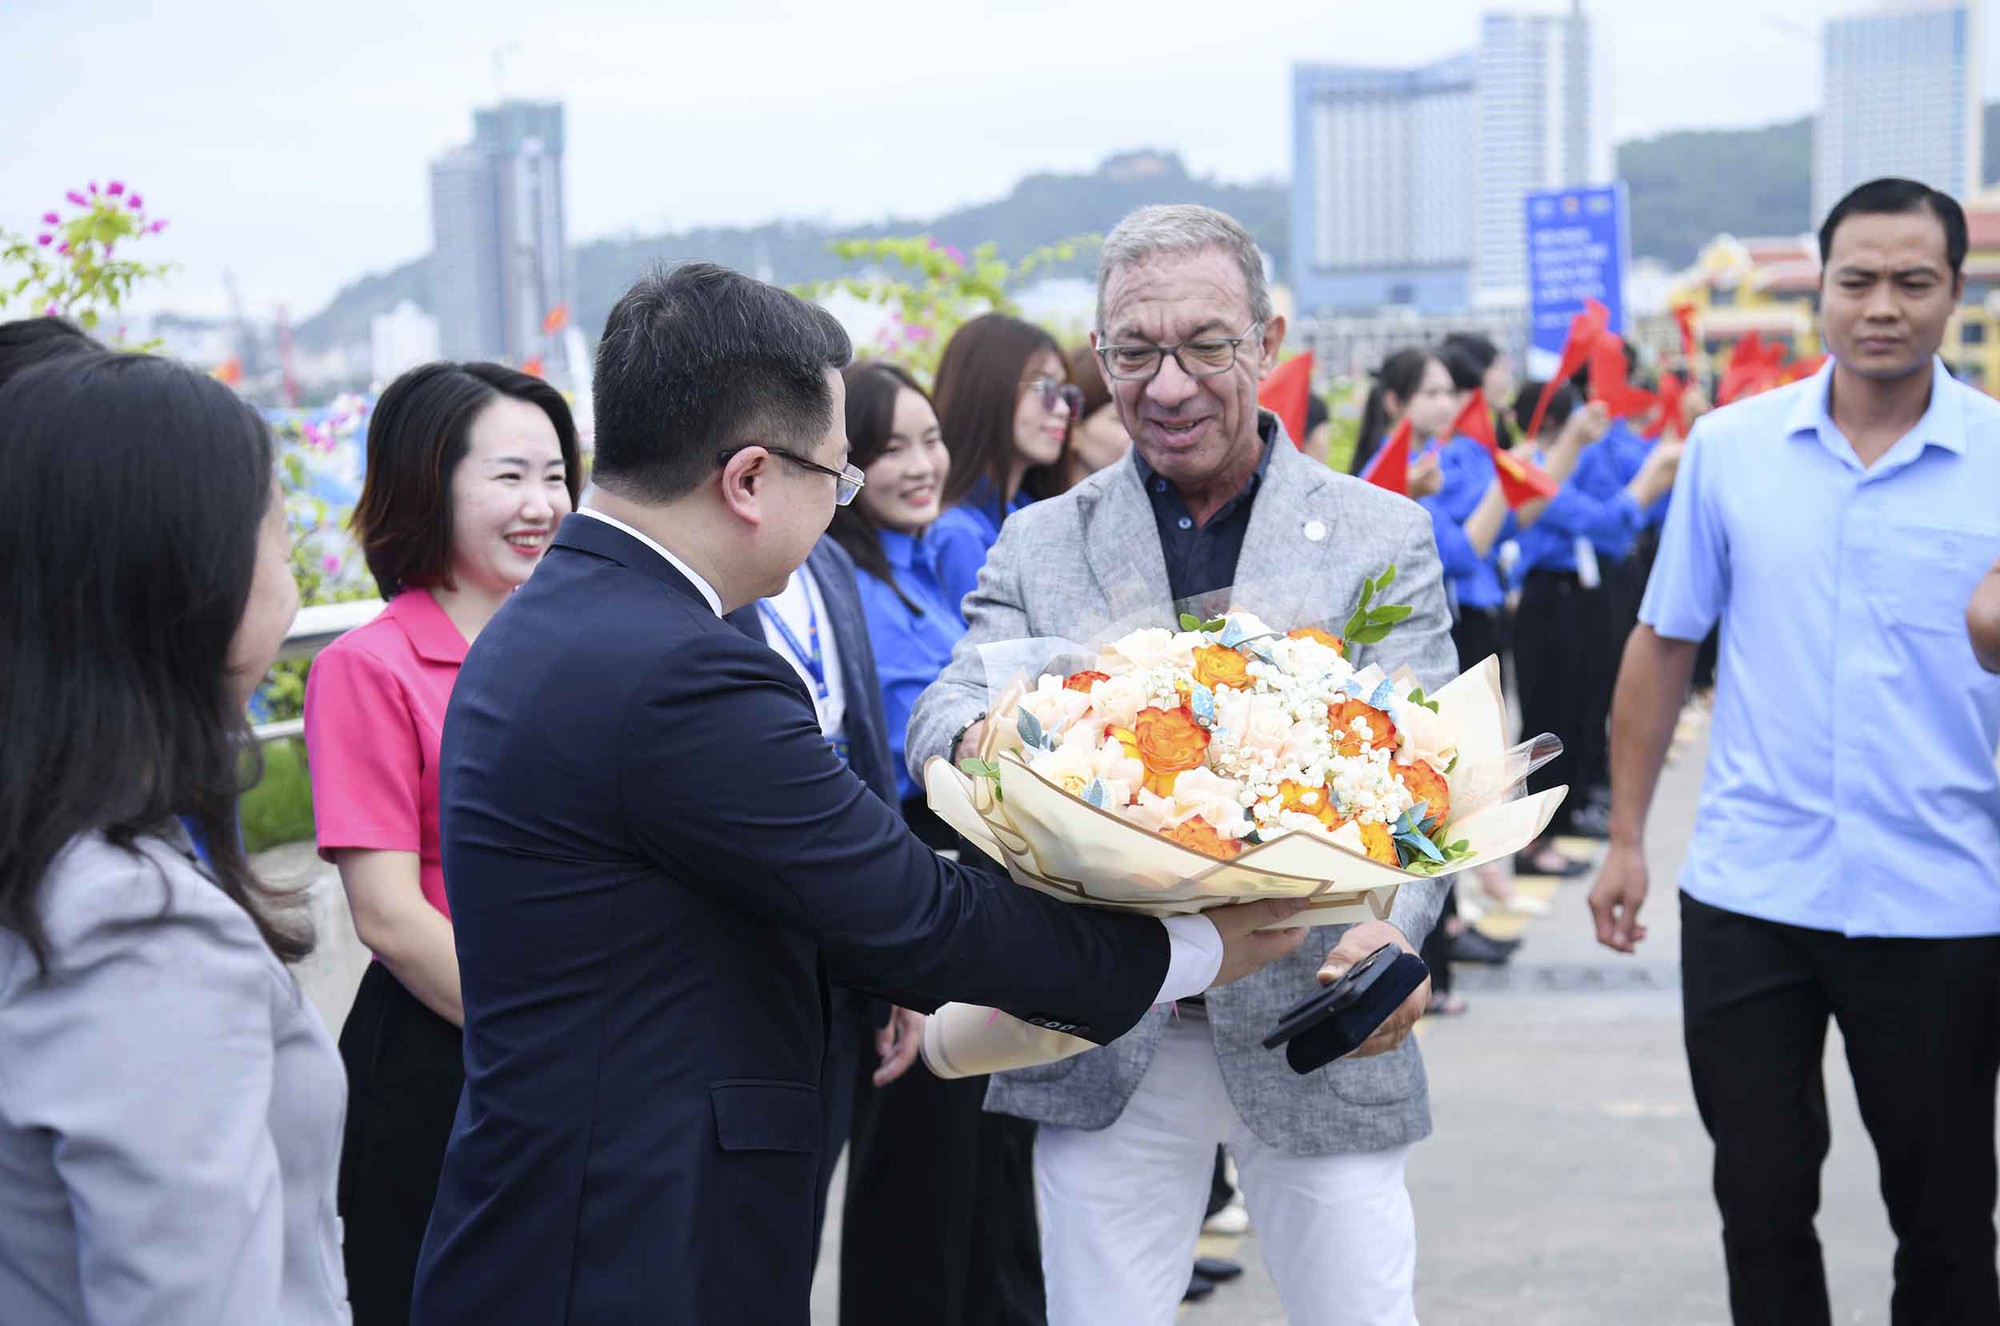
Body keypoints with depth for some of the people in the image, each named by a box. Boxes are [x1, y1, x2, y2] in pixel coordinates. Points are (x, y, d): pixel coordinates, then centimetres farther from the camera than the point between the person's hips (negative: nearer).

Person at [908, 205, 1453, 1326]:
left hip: (1314, 1025, -1)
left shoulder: (1382, 537, 2)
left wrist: (1388, 928, -27)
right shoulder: (1041, 543, 7)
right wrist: (981, 740, -31)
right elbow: (943, 716, -5)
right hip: (1104, 1036, 1)